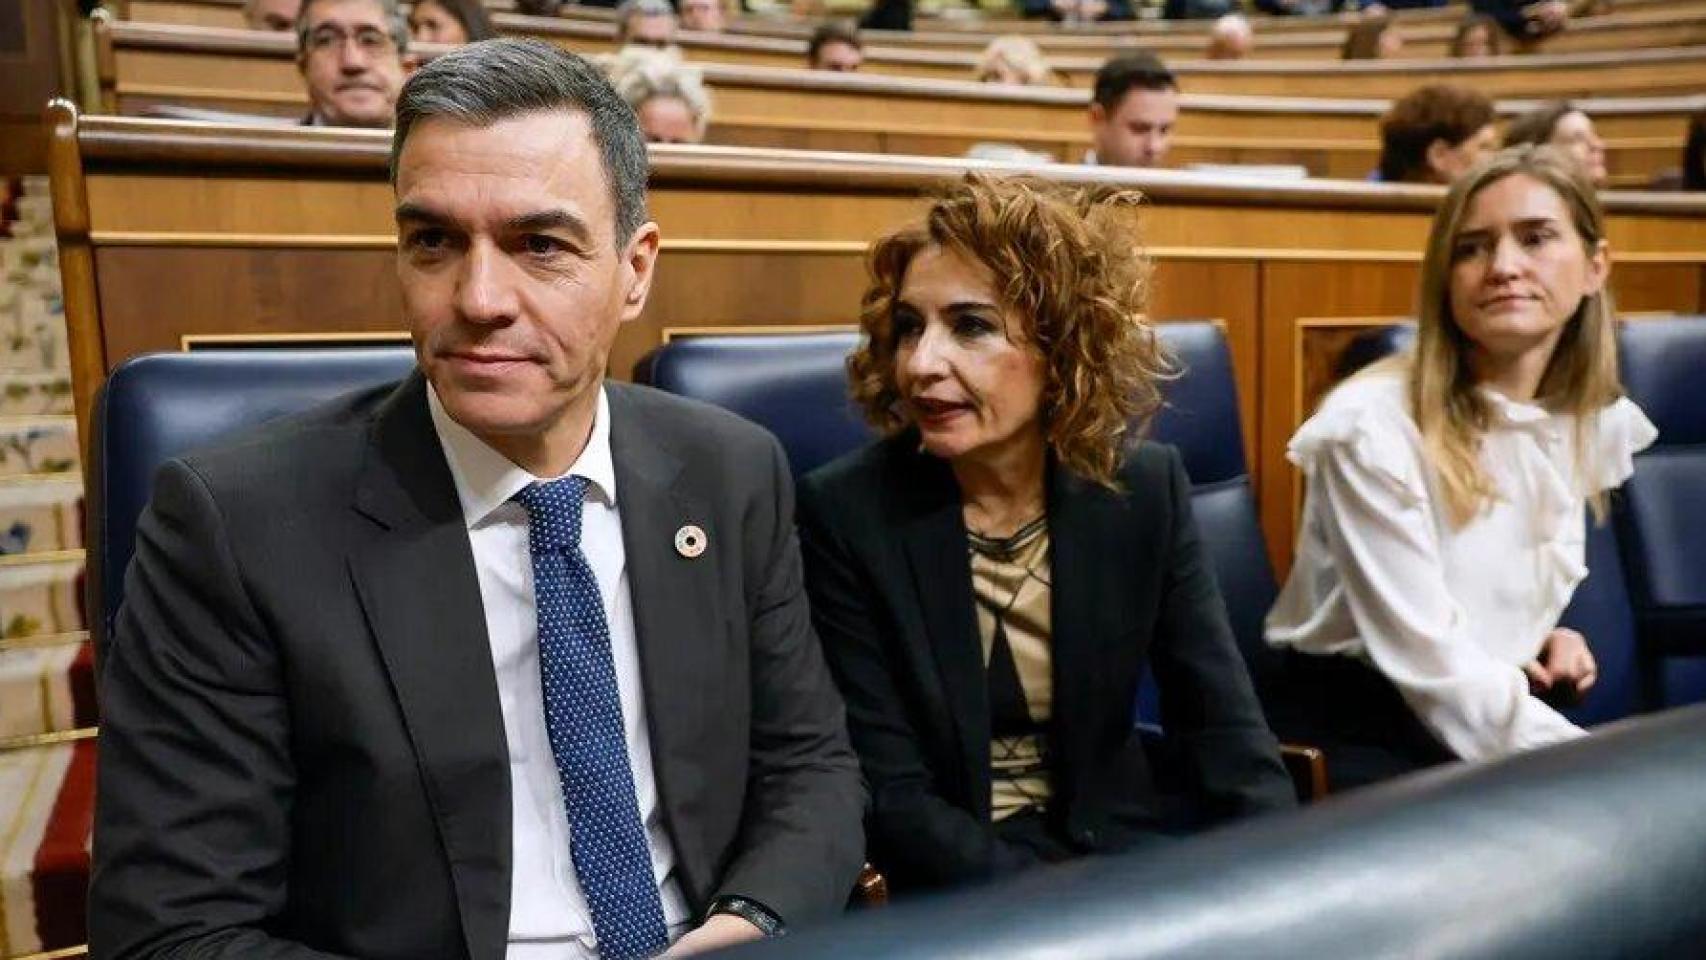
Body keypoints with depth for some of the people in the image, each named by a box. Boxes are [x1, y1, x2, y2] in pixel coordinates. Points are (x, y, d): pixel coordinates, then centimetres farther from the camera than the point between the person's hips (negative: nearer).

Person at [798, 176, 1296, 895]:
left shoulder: (1146, 490, -6)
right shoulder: (845, 511, -15)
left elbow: (1225, 732, -4)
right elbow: (891, 797, -15)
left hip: (1119, 845, 3)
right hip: (950, 879, -2)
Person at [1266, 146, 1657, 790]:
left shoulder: (1600, 423, 3)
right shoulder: (1373, 423, -19)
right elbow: (1432, 663, -20)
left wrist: (1545, 634, 1)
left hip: (1506, 707, 7)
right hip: (1363, 728, -6)